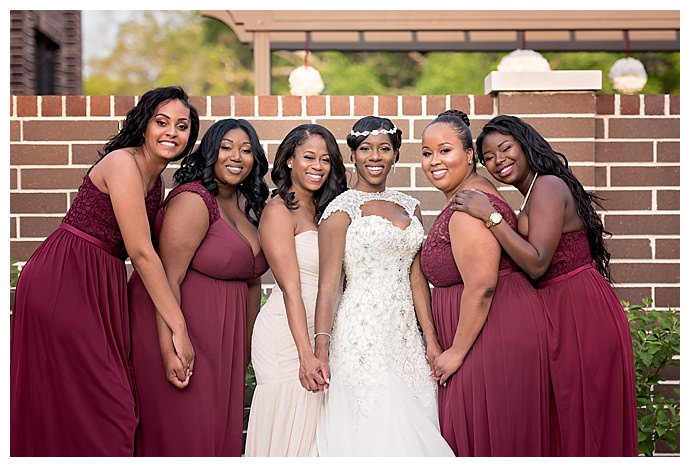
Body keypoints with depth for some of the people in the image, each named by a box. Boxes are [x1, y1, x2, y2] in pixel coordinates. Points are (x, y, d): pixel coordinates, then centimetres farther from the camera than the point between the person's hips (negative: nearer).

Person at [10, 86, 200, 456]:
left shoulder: (155, 181, 14)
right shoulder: (123, 163, -14)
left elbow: (146, 252, 12)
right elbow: (141, 253, -17)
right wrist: (178, 328, -15)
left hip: (100, 287, 9)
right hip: (63, 283, -9)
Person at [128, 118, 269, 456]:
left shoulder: (248, 205, 9)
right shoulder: (194, 201, -17)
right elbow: (168, 278, -23)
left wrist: (246, 349, 16)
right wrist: (169, 350, -29)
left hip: (223, 334, 8)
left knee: (221, 429, 13)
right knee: (184, 431, -3)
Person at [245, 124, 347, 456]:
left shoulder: (321, 211, 15)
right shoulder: (280, 211, -8)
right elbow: (290, 289, -15)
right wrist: (307, 354, -21)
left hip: (319, 334, 8)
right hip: (288, 335, -7)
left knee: (312, 436, 10)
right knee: (289, 440, -2)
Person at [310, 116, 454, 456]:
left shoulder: (409, 207, 14)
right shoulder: (341, 210, -4)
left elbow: (416, 278, 13)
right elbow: (328, 284, -9)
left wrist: (431, 339, 6)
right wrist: (320, 350, -16)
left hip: (406, 335, 6)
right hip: (362, 335, -6)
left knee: (413, 426, 4)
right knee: (373, 428, -7)